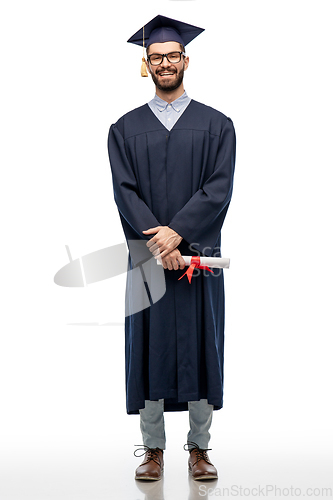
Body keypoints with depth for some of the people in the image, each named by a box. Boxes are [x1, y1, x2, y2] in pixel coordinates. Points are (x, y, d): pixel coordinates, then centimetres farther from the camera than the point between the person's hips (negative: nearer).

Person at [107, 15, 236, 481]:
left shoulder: (216, 125, 6)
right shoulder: (125, 129, 8)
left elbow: (219, 190, -5)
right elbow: (125, 192, -2)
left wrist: (176, 232, -17)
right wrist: (155, 238, -17)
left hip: (199, 254, 0)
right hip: (147, 256, 1)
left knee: (200, 350, 3)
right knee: (150, 350, 3)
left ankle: (199, 448, 15)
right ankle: (153, 450, 14)